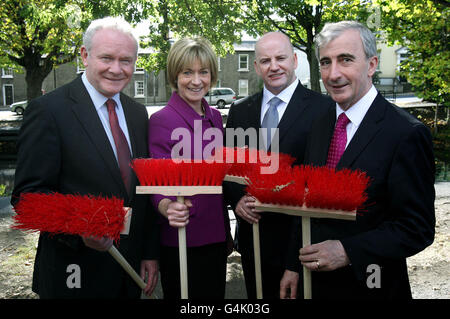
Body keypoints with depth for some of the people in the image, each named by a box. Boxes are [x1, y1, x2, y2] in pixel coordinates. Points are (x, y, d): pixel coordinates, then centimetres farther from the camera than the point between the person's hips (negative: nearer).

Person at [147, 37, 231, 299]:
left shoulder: (215, 117, 6)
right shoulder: (161, 120, -14)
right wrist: (167, 206, -35)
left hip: (216, 238, 6)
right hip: (181, 242, -6)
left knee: (216, 293, 18)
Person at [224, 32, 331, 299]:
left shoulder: (323, 109, -8)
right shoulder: (239, 111, 8)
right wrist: (237, 200, -7)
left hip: (299, 235, -4)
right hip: (251, 234, 5)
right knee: (257, 296, 18)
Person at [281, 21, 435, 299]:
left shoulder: (407, 133, -18)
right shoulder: (320, 126, 3)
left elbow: (418, 228, -17)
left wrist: (347, 251, -24)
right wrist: (295, 265, 6)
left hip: (370, 286, -5)